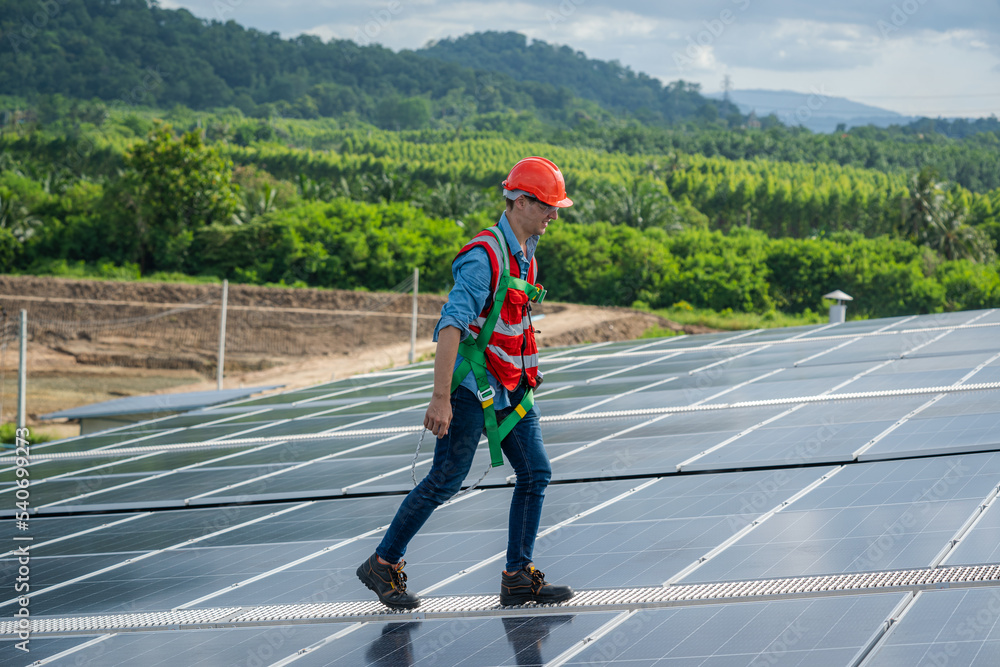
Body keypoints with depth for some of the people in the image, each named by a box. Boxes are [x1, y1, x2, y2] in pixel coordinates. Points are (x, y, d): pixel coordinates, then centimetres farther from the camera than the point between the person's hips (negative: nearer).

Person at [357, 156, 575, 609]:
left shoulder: (526, 255, 11)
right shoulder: (484, 257, -20)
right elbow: (452, 325, -27)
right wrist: (440, 398, -32)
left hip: (512, 388, 9)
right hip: (472, 385, -9)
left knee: (535, 474, 2)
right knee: (446, 479, -5)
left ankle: (519, 579, 7)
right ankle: (383, 565, 8)